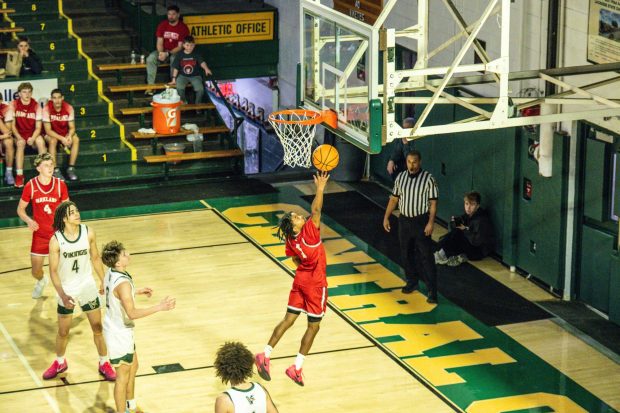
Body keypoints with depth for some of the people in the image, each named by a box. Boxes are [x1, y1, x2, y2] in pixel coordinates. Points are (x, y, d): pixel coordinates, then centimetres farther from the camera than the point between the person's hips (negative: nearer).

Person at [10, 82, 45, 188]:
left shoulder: (36, 106, -3)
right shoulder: (14, 105, -4)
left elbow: (38, 127, -4)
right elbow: (12, 125, -4)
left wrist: (32, 138, -23)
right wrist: (19, 138, -20)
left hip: (33, 135, 1)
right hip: (19, 135, -1)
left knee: (40, 141, -31)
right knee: (20, 143, -34)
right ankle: (19, 175, -36)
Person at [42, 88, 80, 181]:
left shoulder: (68, 108, -13)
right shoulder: (47, 108, -22)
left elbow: (72, 127, -8)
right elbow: (48, 130, -23)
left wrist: (69, 137, -30)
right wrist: (62, 139, -34)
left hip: (64, 133, 3)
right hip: (51, 134, -3)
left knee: (76, 139, -24)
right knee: (53, 141, -35)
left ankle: (71, 169, -17)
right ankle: (55, 170, -28)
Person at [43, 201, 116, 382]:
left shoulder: (88, 233, -12)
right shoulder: (56, 240, -20)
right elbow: (53, 271, -16)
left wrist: (104, 282, 8)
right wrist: (62, 295, -25)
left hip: (88, 286, 2)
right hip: (67, 290, -2)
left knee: (98, 328, 8)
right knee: (63, 331, 13)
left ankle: (104, 363, 26)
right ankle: (60, 363, 38)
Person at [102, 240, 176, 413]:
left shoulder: (111, 273, -2)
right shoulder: (123, 283, -31)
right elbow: (132, 313, -34)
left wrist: (138, 291, 21)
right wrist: (159, 307, -35)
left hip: (114, 327, 10)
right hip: (120, 333, -10)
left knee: (133, 364, 26)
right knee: (123, 376, 5)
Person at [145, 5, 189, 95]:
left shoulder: (183, 27, -10)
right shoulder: (163, 25, 0)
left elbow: (180, 46, -13)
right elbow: (159, 42, -3)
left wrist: (168, 54, -26)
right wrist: (161, 53, -25)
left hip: (176, 52, -3)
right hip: (163, 51, 3)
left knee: (175, 59, -39)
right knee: (150, 58, -26)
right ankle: (151, 85, -28)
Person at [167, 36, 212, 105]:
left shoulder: (196, 54, -3)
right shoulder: (180, 55, -1)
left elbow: (202, 62, -19)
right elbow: (176, 68, 3)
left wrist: (206, 68, -40)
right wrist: (174, 79, -1)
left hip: (195, 76, 0)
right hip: (183, 76, 0)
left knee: (200, 89, -25)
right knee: (179, 88, -30)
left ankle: (198, 104, 1)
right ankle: (183, 102, -3)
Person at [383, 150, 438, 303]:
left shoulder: (428, 178, -11)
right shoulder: (401, 177, 3)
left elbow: (433, 202, -11)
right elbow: (394, 198, 11)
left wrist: (430, 223, -18)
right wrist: (386, 217, 7)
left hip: (421, 222, -5)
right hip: (404, 221, 5)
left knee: (426, 256, -7)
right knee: (406, 254, 14)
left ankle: (432, 291, -6)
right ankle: (412, 282, 32)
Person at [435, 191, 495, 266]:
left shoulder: (481, 220, -22)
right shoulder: (468, 215, 3)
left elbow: (477, 241, -28)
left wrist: (465, 230, -17)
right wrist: (454, 221, -17)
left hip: (479, 252, -9)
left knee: (456, 233, -25)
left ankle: (444, 256, -13)